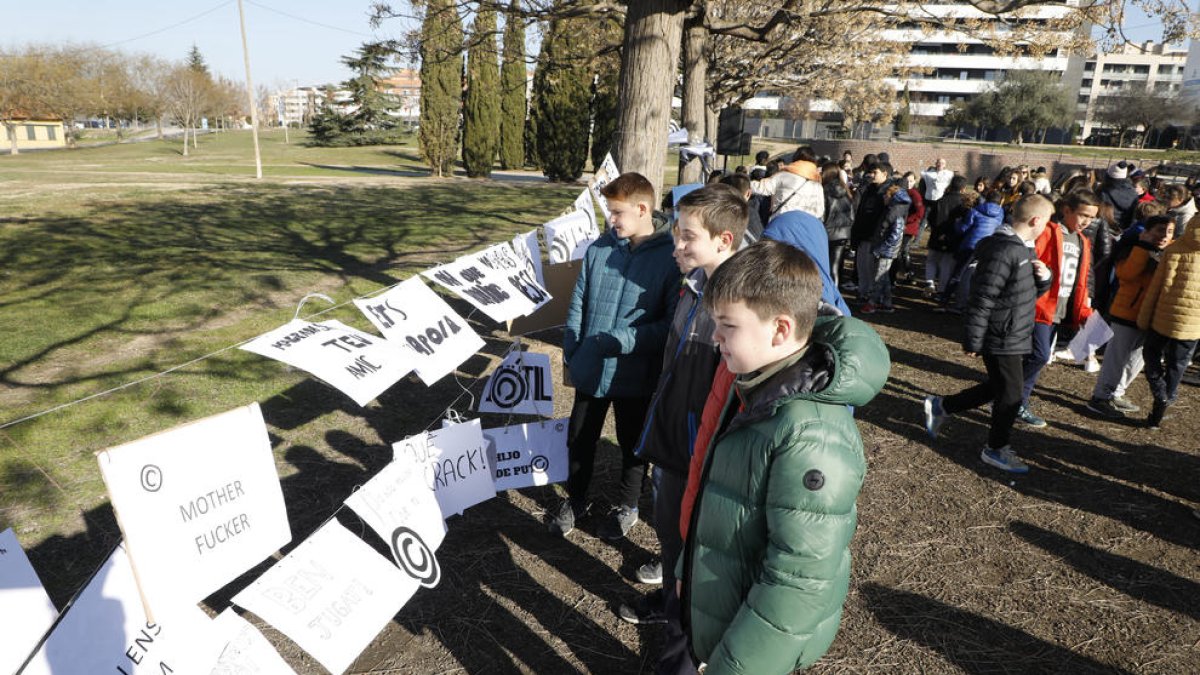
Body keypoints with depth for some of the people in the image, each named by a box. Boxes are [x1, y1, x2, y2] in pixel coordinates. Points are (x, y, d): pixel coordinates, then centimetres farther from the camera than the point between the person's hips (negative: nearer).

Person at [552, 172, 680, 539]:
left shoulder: (671, 256, -15)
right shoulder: (600, 248, -3)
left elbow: (673, 323, -17)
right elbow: (578, 303, 4)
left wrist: (622, 341, -23)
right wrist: (571, 352, 1)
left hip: (636, 374, -3)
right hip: (590, 369, 4)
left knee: (632, 443, 18)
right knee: (579, 438, 18)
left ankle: (627, 506, 41)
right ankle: (576, 499, 42)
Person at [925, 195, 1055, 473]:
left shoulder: (1021, 249, 10)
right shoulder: (1003, 252, -23)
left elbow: (1030, 292, 19)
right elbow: (982, 300, -24)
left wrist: (1043, 277, -3)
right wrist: (973, 341, -21)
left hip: (1012, 338, 10)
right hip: (1001, 341, -10)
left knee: (996, 387, 20)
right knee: (1010, 395, 4)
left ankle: (940, 407, 32)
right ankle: (996, 449, 23)